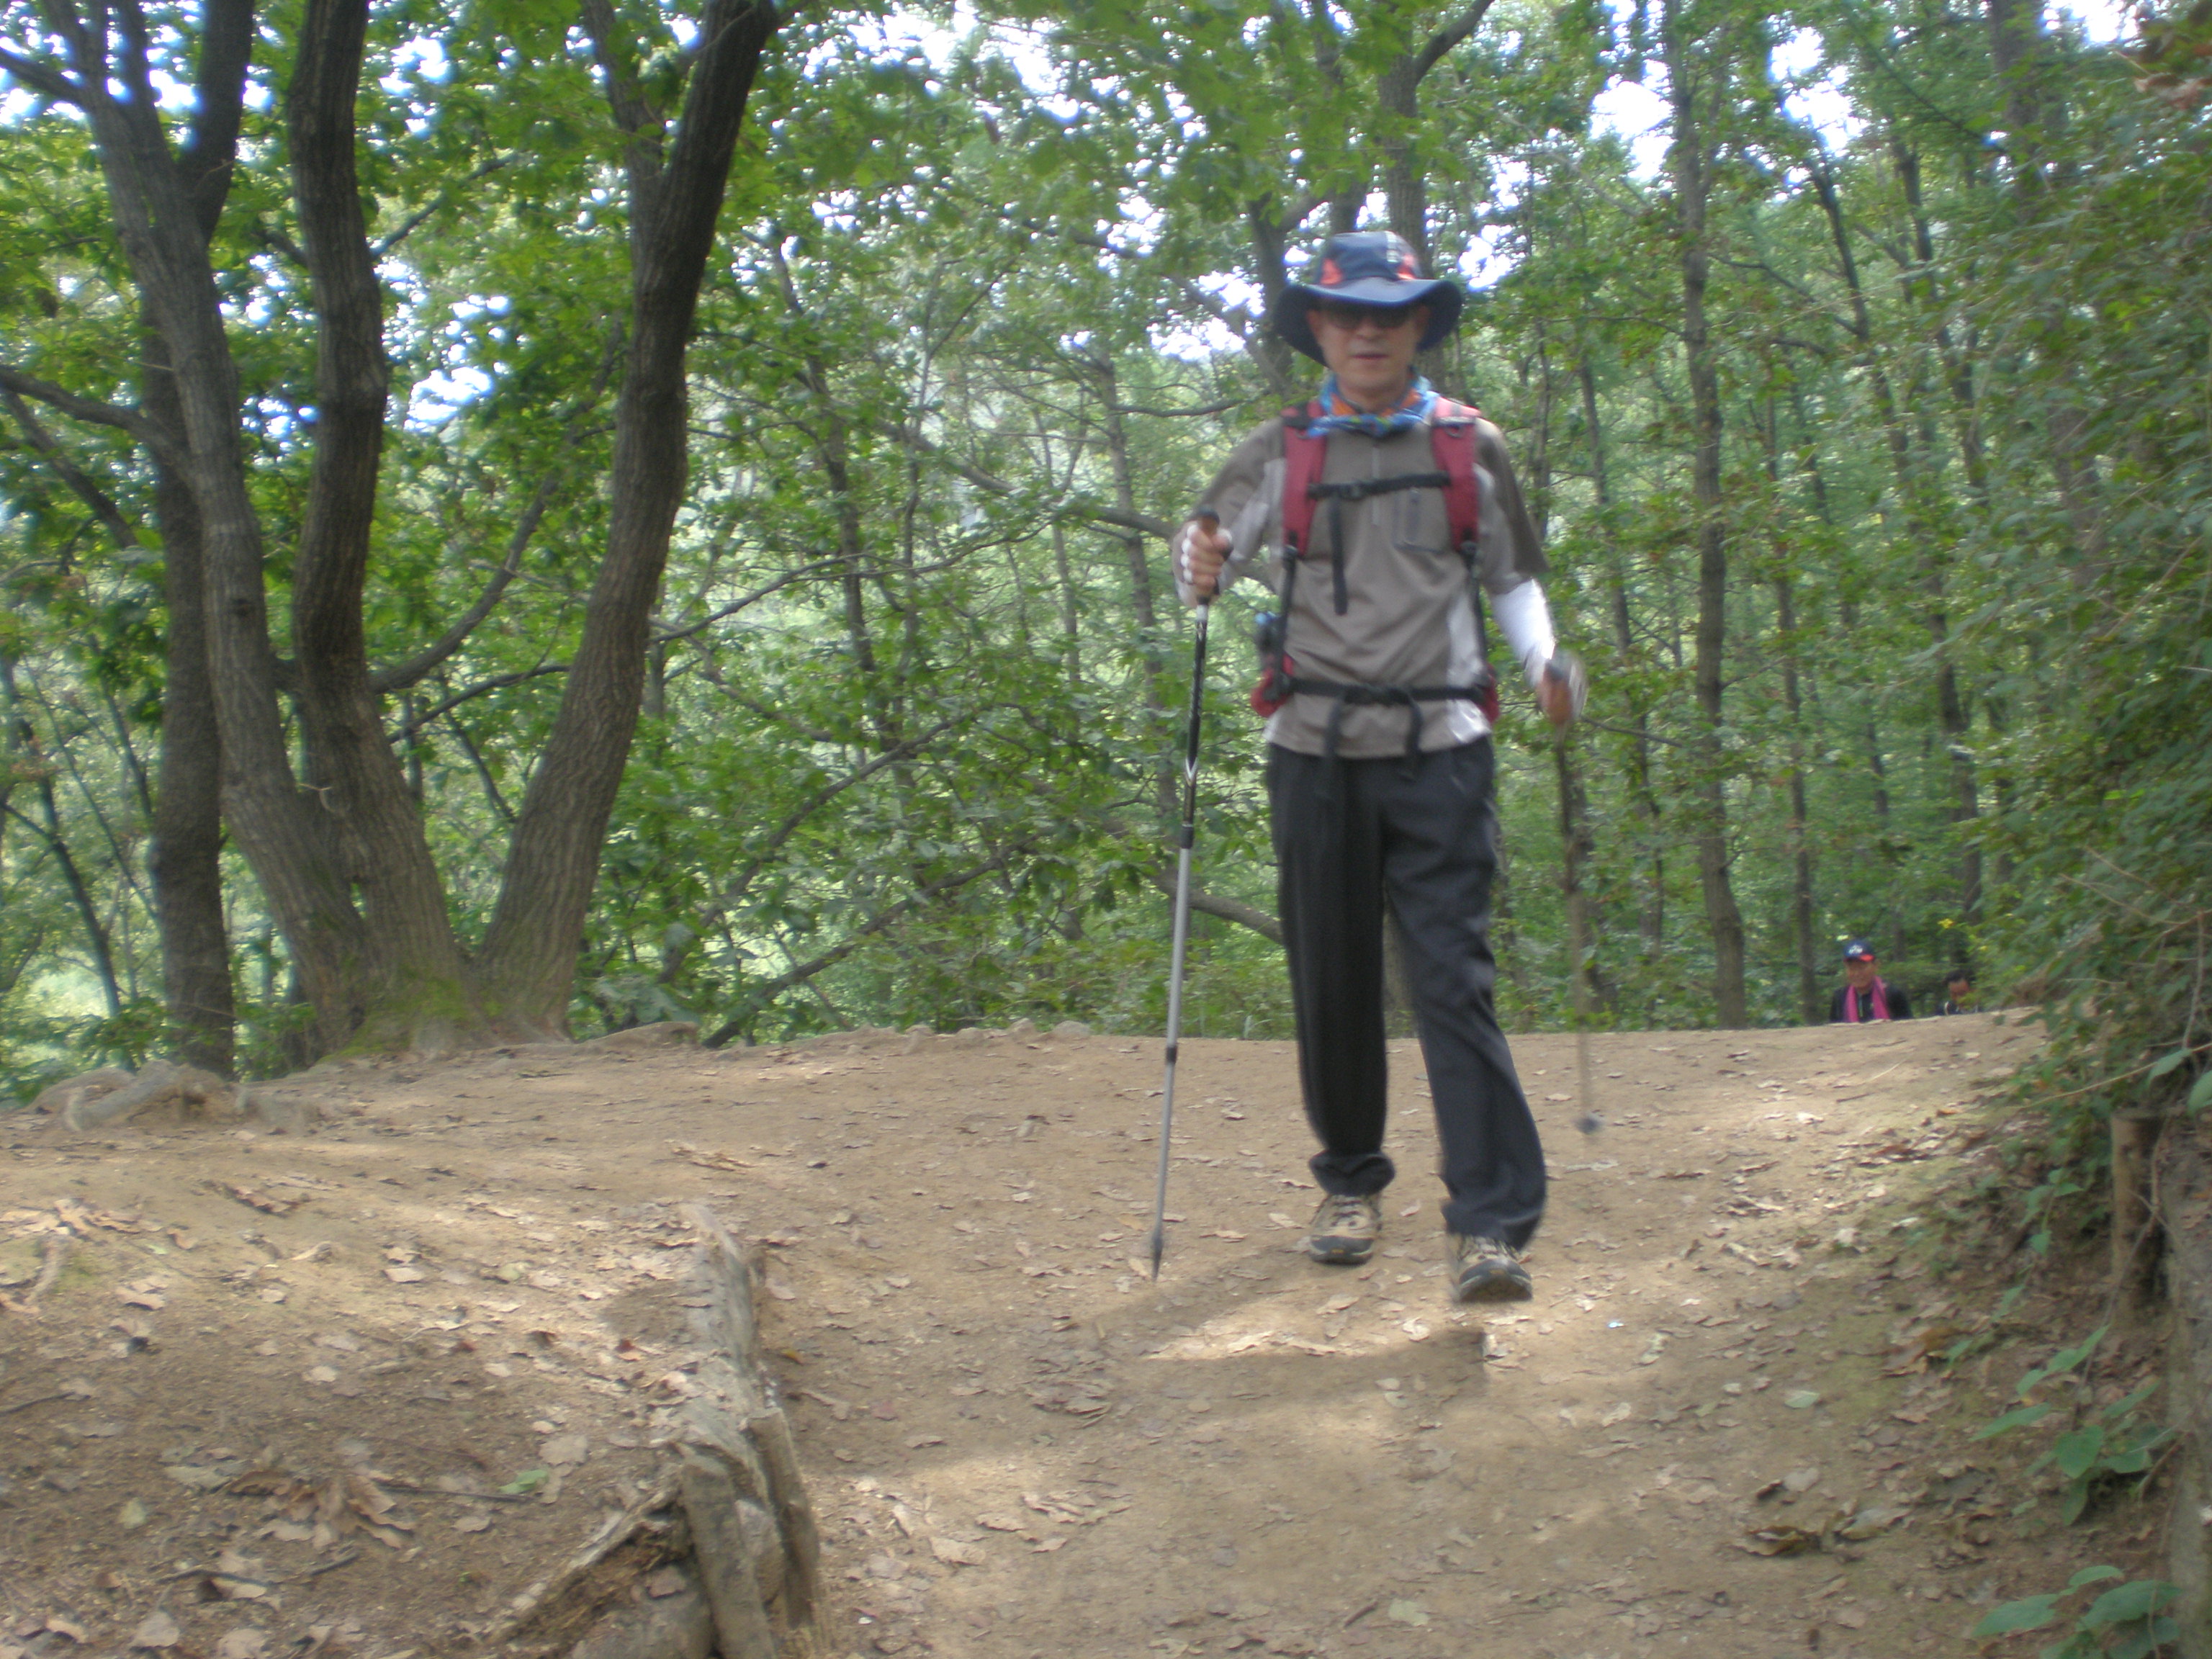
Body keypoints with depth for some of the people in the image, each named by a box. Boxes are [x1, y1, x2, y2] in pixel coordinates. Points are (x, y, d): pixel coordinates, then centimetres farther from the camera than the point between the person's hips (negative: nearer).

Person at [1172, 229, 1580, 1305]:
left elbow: (1513, 577, 19)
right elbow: (1205, 556, 10)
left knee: (1453, 978, -9)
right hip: (1317, 749, 1)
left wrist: (1544, 663, 0)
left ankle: (1492, 1223, -10)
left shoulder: (1473, 448, 9)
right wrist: (1203, 574, -14)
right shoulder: (1278, 452, 8)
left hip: (1438, 750, -1)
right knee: (1331, 979, 7)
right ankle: (1350, 1182, 25)